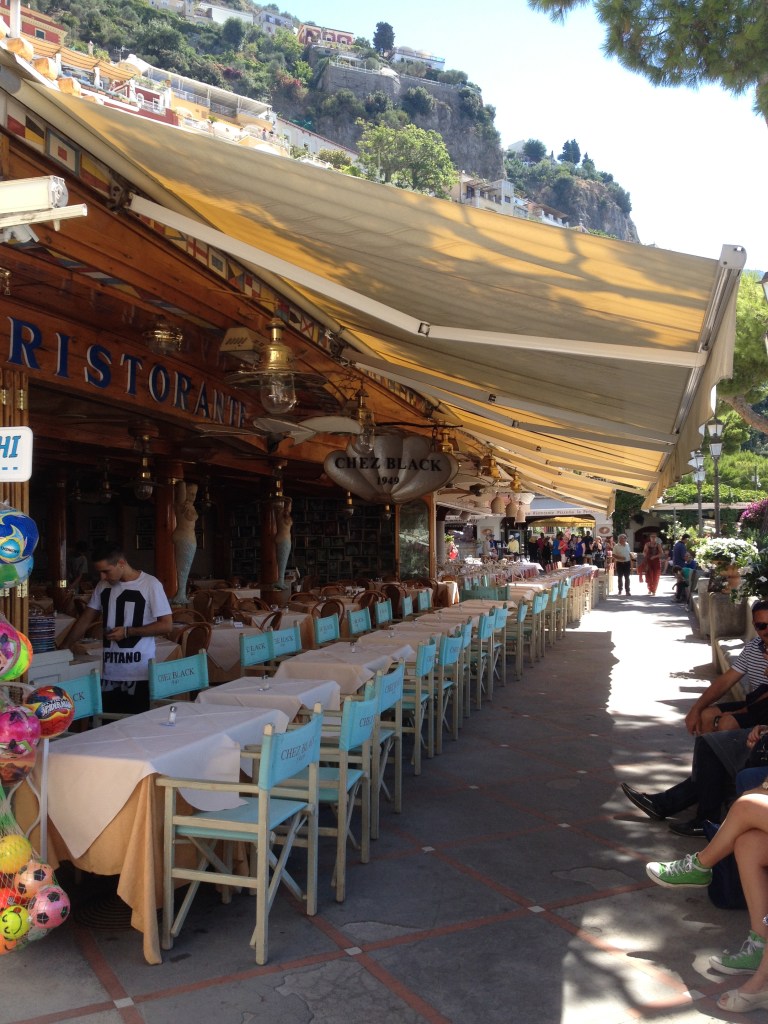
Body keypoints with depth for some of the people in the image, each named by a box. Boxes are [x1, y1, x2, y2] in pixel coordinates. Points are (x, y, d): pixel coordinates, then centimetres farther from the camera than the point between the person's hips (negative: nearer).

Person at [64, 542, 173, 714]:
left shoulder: (150, 585, -8)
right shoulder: (103, 586, 8)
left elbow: (165, 625, -8)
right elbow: (86, 620, 16)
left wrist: (127, 632, -12)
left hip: (138, 673, -5)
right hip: (109, 672, 5)